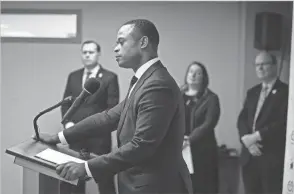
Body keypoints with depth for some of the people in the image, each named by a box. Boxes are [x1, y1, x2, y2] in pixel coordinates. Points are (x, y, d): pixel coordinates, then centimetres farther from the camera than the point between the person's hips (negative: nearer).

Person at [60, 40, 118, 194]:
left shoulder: (110, 77, -3)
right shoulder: (73, 76, 12)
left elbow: (112, 108, -6)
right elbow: (66, 103, 13)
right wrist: (68, 122, -4)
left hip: (99, 135, -4)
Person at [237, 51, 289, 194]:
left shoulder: (285, 92, -4)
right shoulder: (252, 92, 17)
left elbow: (284, 123, -14)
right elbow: (242, 119, 10)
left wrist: (257, 136, -16)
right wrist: (246, 138, -9)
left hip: (272, 158, -6)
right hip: (249, 156, 6)